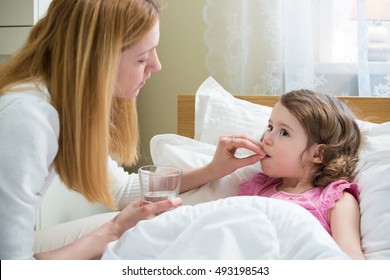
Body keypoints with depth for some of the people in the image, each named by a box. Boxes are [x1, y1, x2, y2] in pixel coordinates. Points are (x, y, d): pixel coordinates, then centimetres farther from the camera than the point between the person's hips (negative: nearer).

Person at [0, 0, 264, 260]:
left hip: (22, 251, 7)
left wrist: (212, 170, 0)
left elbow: (121, 189, 9)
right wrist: (115, 231, -19)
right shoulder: (24, 119, -30)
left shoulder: (72, 101, -3)